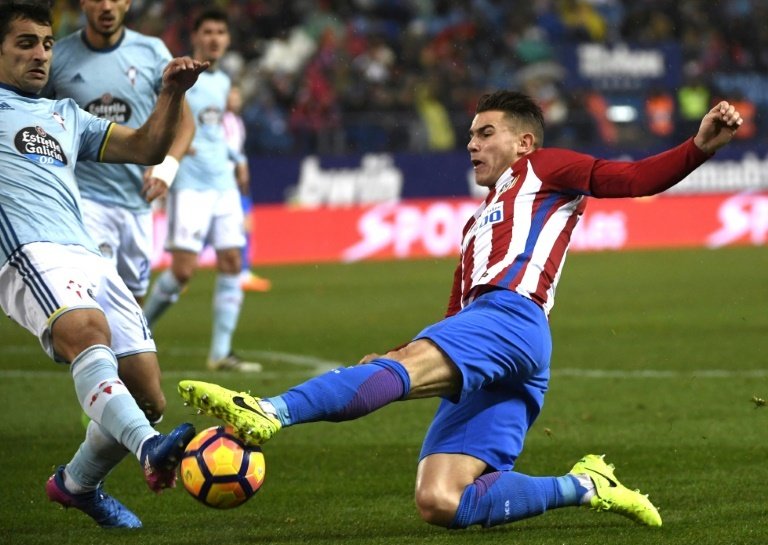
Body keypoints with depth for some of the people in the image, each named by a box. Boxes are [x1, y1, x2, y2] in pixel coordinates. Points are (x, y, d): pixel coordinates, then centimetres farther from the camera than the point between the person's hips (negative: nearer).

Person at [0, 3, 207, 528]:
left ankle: (76, 483, 22)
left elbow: (146, 148, 31)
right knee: (87, 330, -37)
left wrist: (172, 93, 15)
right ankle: (151, 450, -58)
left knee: (147, 399, -3)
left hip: (89, 260, 6)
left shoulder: (65, 114, 33)